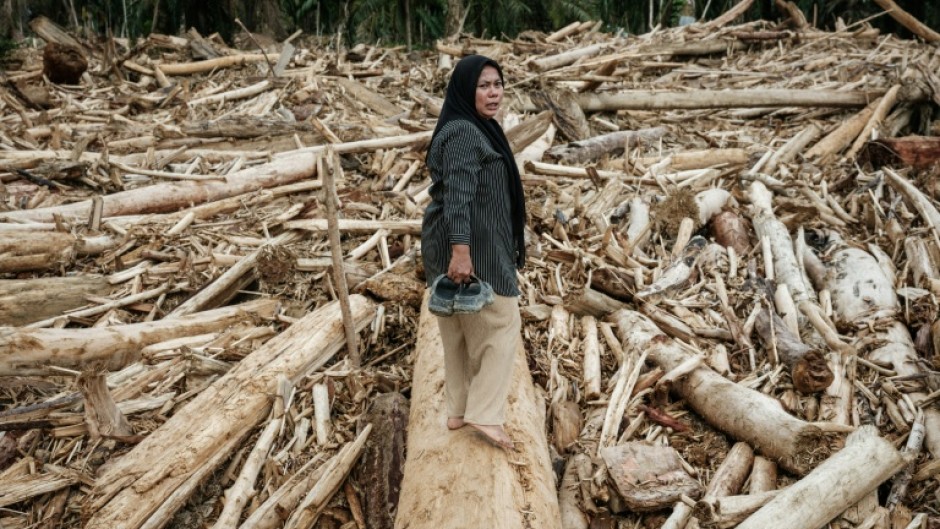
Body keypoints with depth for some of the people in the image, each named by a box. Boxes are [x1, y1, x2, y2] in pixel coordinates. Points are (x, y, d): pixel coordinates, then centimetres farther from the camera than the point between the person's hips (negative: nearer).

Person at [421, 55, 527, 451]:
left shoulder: (471, 128, 15)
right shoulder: (464, 133, -17)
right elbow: (457, 194, -28)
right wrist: (461, 249, -36)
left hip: (458, 244, 10)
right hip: (472, 246, -10)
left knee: (462, 327, 15)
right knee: (501, 323, -1)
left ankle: (459, 410, 24)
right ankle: (485, 414, 1)